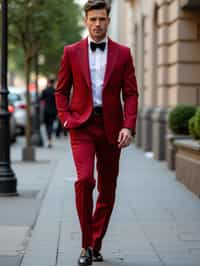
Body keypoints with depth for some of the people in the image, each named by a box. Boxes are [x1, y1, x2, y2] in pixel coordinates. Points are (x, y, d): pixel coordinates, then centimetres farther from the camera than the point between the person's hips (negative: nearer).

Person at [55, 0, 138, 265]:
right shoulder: (72, 52, 5)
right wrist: (66, 118, -5)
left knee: (107, 189, 7)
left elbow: (131, 93, 3)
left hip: (111, 127, 2)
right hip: (82, 126, -2)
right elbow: (61, 91, 11)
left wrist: (128, 126, -9)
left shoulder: (123, 53, 6)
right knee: (85, 179, -20)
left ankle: (96, 243, 22)